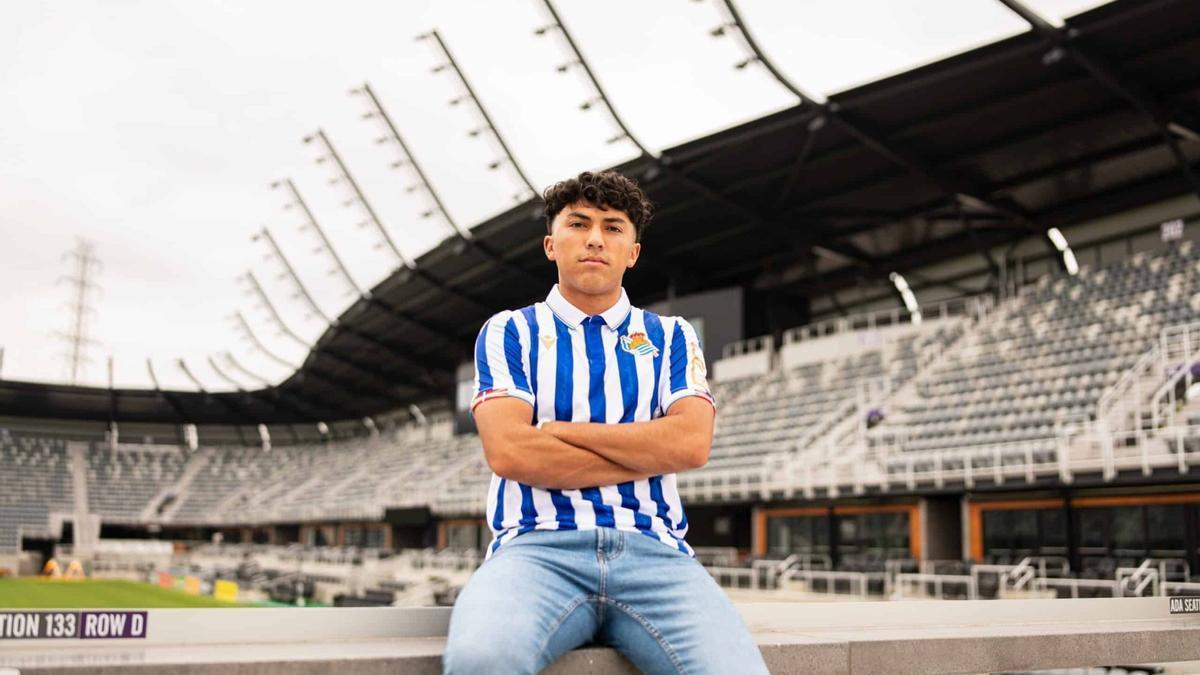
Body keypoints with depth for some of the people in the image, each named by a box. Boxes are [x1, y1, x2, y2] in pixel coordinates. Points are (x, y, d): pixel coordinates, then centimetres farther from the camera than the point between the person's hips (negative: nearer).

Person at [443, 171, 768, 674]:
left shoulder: (671, 336, 19)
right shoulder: (510, 331, 13)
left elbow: (692, 443, 0)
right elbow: (508, 452, -4)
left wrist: (557, 430, 0)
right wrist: (653, 453, 0)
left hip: (654, 551, 2)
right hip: (538, 547, -1)